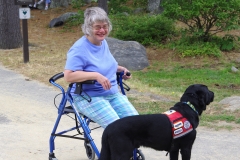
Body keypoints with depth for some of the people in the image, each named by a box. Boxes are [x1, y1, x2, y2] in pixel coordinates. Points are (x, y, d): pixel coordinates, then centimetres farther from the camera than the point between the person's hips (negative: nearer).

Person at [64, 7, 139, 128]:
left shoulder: (103, 42, 9)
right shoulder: (79, 49, -17)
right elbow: (68, 76, -26)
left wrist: (120, 69, 9)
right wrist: (96, 75, -32)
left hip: (113, 94, 8)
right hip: (89, 97, -8)